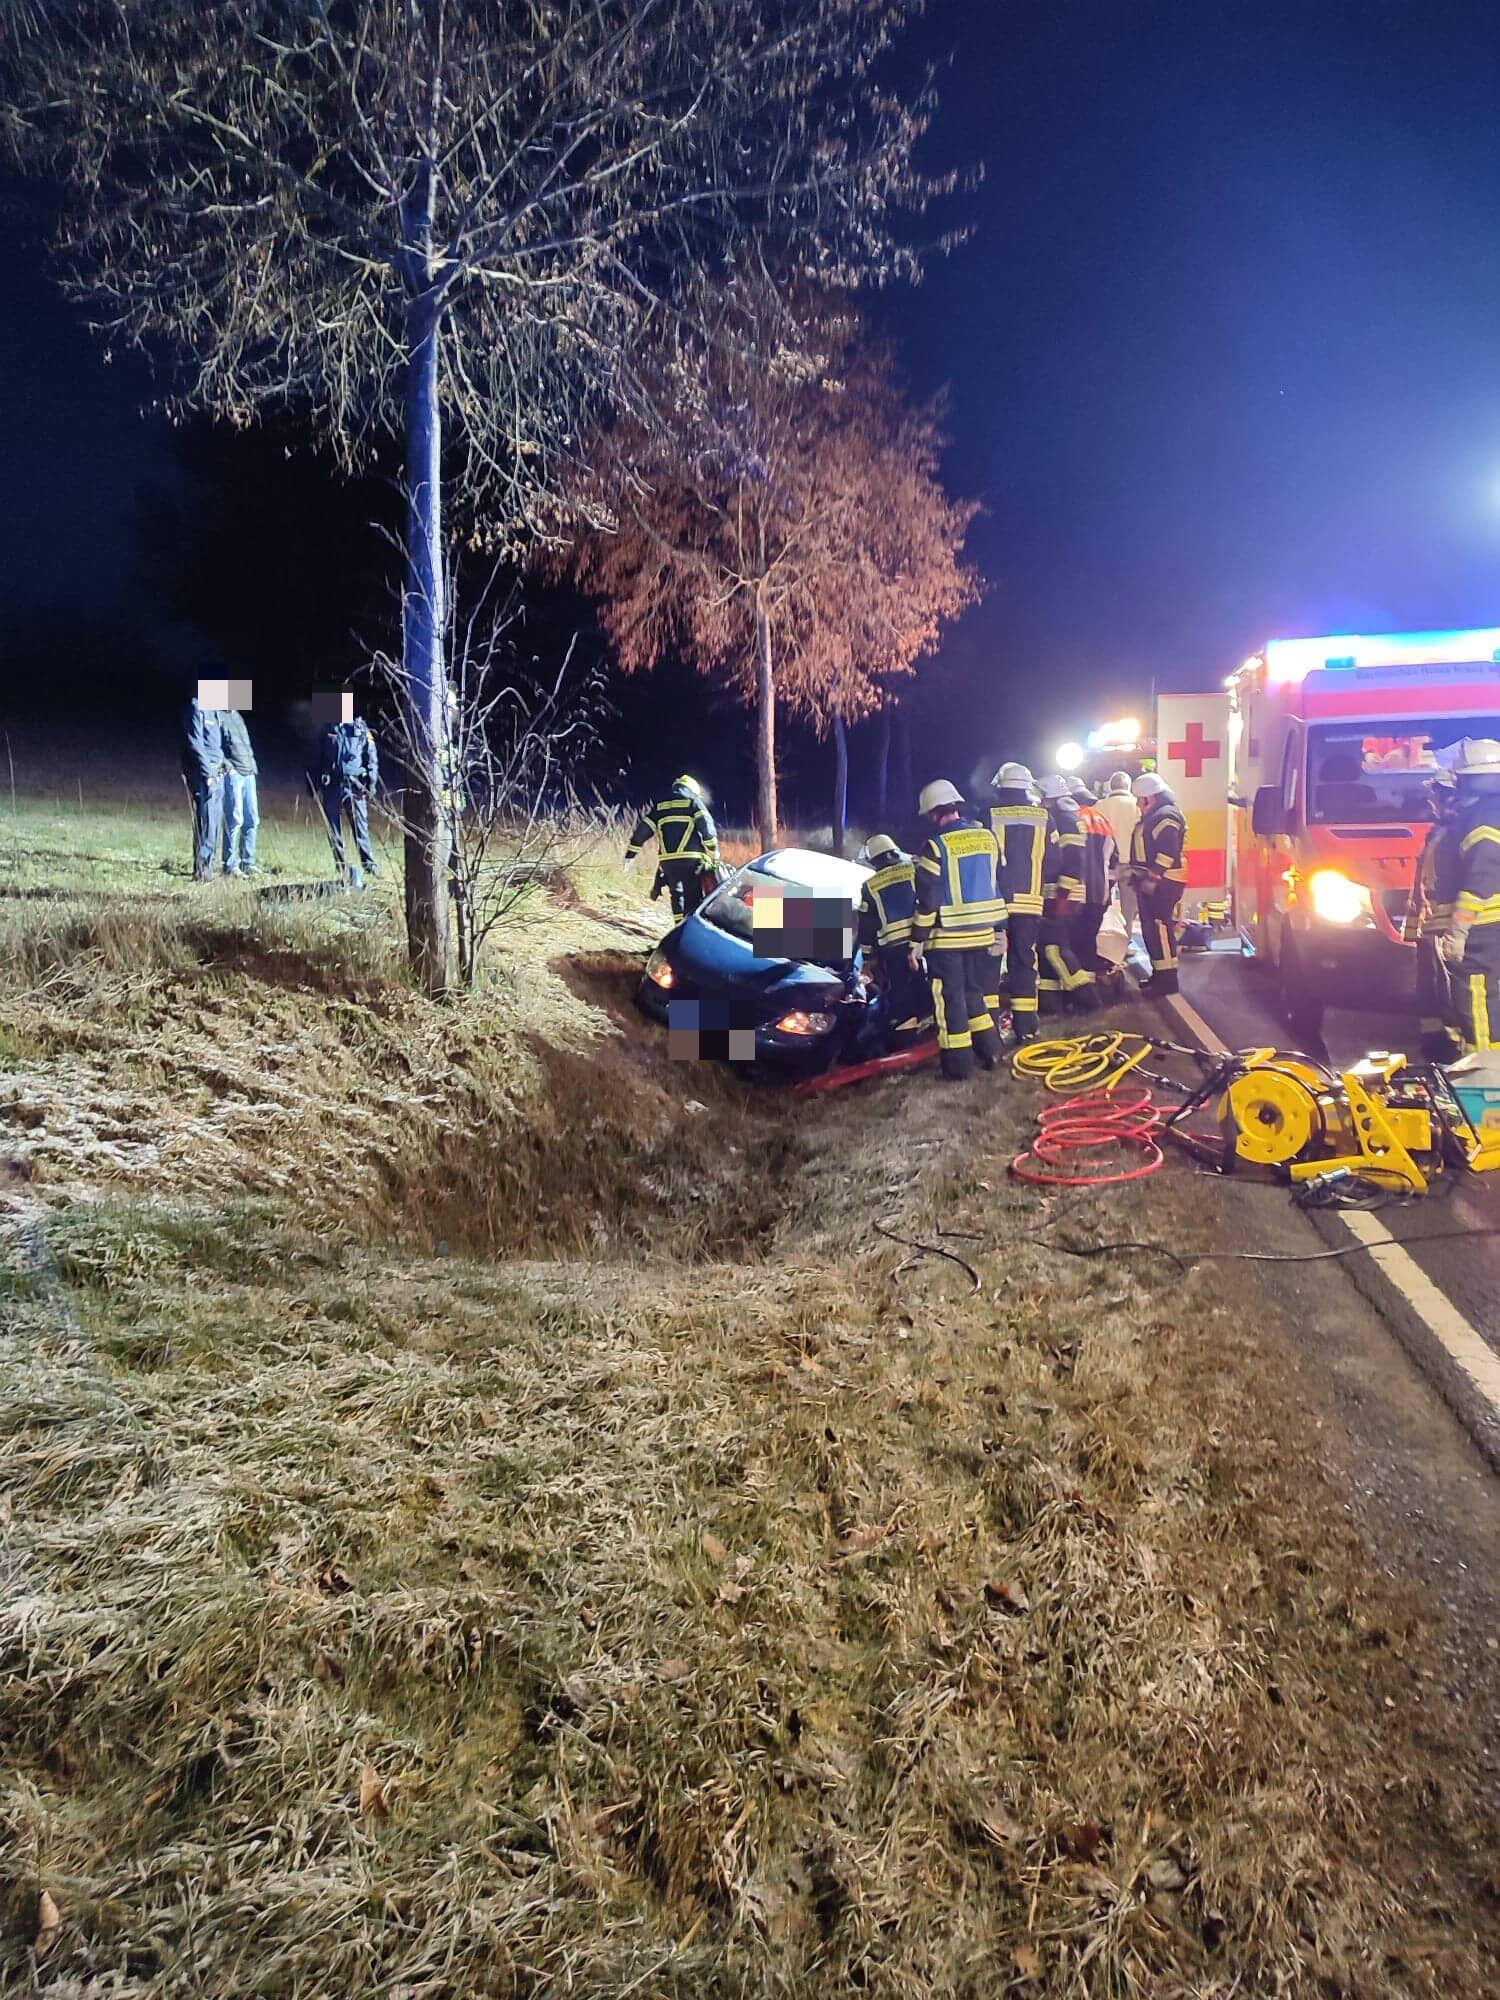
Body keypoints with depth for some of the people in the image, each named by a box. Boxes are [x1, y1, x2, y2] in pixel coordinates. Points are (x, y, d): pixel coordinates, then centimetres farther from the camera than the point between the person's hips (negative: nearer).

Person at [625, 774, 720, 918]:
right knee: (693, 897, -2)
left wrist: (630, 854, 19)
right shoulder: (693, 801, 7)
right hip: (691, 859, -4)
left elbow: (642, 830, 15)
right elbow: (706, 825, -7)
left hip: (667, 861, 4)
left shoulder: (659, 805, 18)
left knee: (676, 895, 17)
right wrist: (714, 851, -5)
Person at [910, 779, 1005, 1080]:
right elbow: (1001, 884, 10)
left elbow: (927, 901, -14)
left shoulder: (936, 846, -14)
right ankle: (990, 1052, 23)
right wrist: (1001, 929, 19)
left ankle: (958, 1064, 4)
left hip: (946, 939, -5)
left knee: (950, 999, 2)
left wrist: (917, 943, -8)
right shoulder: (987, 837, 4)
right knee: (978, 992, 19)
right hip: (983, 934, 6)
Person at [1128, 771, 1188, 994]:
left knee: (1159, 928, -12)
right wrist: (1139, 876, 22)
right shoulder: (1153, 816, 20)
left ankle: (1167, 979, -11)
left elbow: (1167, 852, -23)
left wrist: (1152, 877, -25)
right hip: (1150, 883, 11)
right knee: (1151, 929, 15)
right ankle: (1159, 974, 23)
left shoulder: (1166, 816, -14)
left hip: (1162, 883, -11)